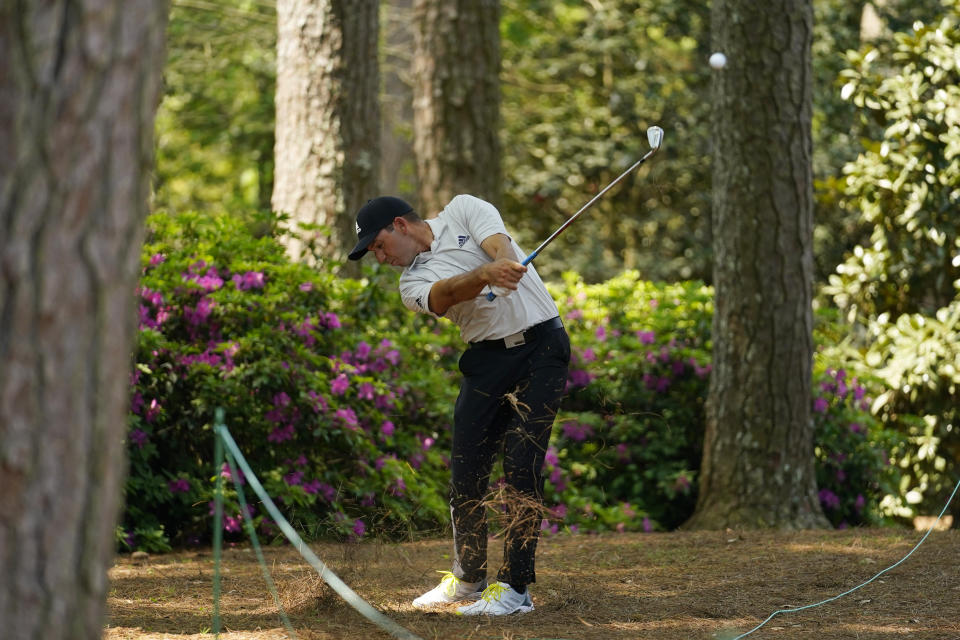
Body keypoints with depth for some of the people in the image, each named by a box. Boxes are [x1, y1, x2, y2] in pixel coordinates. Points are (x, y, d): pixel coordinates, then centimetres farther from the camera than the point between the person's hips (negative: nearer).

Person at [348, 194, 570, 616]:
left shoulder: (463, 211, 4)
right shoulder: (412, 284, 7)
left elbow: (501, 246, -16)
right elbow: (447, 293, -16)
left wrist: (505, 264, -41)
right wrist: (485, 273, -38)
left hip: (539, 348, -5)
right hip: (486, 358, 5)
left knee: (520, 467, -11)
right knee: (466, 472, 4)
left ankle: (515, 587, -10)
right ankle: (468, 578, 22)